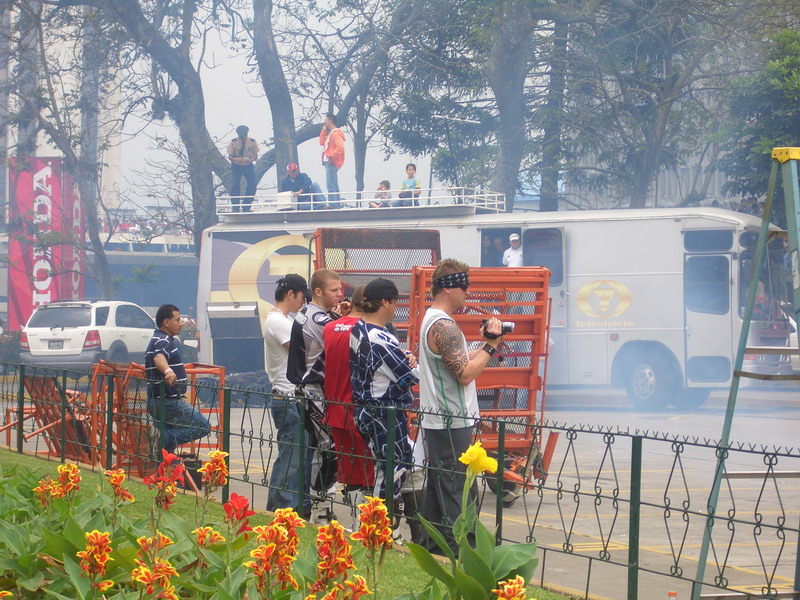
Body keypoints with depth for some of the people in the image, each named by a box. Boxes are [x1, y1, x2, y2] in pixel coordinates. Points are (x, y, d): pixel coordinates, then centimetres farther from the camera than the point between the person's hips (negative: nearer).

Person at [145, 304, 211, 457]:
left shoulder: (157, 340, 20)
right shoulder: (164, 341, -14)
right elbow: (159, 357, -37)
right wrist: (168, 371, -57)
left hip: (156, 401, 11)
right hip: (168, 401, -11)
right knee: (203, 426, -12)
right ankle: (162, 439, -21)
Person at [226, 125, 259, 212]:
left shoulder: (252, 142, -8)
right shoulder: (233, 142, -11)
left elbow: (256, 155, -3)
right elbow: (230, 156, -8)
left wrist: (250, 160, -26)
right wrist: (236, 159, -30)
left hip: (248, 166, 2)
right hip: (236, 166, -2)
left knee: (252, 186, -11)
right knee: (235, 184, -19)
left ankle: (246, 207, 1)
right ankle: (235, 207, -11)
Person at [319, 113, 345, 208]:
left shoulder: (335, 133, -12)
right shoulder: (330, 133, 19)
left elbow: (340, 147, -22)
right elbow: (322, 142, 20)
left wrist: (331, 157, -21)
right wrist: (324, 130, 14)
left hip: (332, 162, -11)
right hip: (328, 162, 11)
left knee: (331, 185, -13)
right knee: (333, 186, 13)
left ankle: (332, 205, -15)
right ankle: (337, 205, 17)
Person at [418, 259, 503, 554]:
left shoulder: (431, 320, 16)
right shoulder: (444, 326, -17)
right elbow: (465, 374, -21)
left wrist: (486, 343, 10)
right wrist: (490, 345, -14)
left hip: (435, 421, 11)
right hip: (452, 423, -11)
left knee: (438, 486, 14)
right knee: (460, 495, -8)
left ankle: (431, 546, 19)